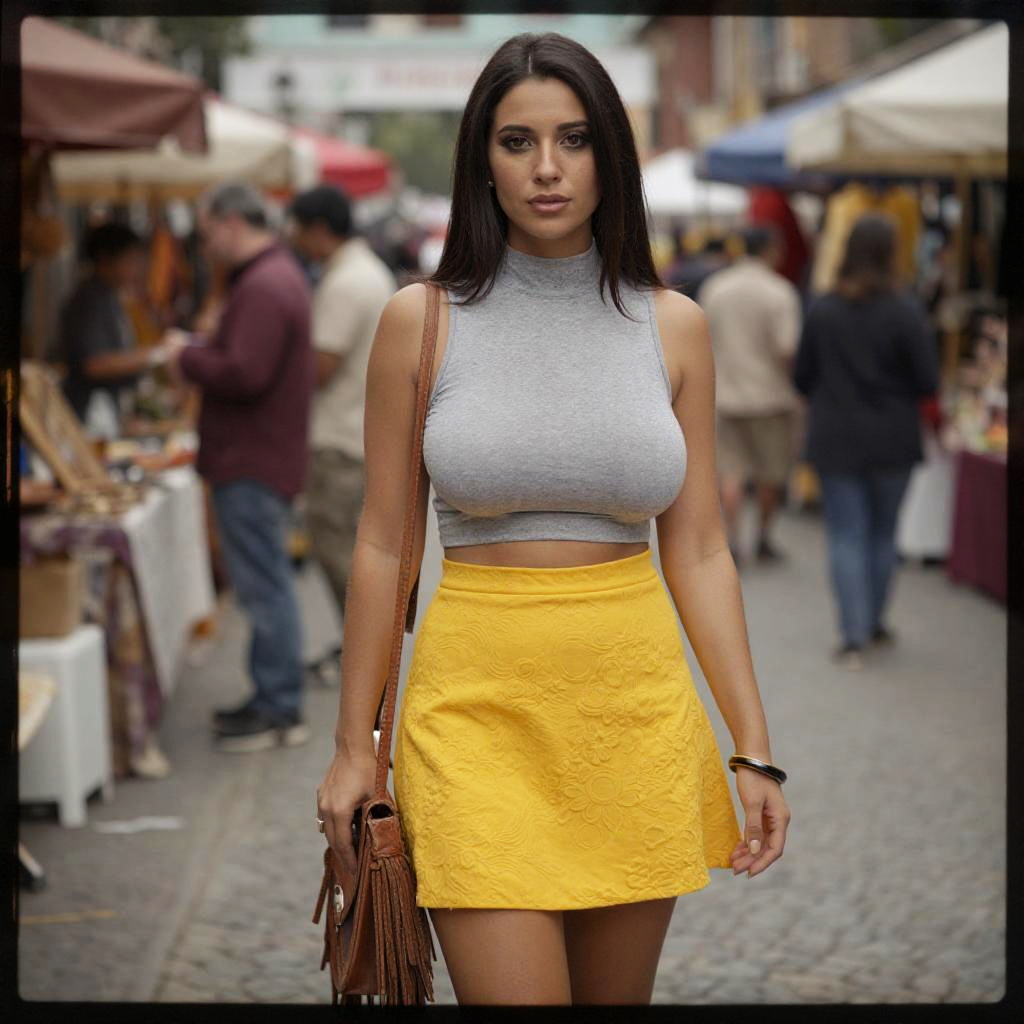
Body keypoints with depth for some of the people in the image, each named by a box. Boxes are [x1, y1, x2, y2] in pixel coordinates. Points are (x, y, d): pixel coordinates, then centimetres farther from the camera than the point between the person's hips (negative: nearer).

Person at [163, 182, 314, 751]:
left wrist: (187, 358, -12)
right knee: (266, 585, 16)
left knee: (264, 586, -5)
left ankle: (281, 712, 1)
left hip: (252, 465, -11)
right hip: (259, 455, 11)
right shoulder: (277, 274, 16)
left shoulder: (264, 288, -19)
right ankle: (274, 698, 24)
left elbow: (244, 374, -27)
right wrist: (198, 354, 8)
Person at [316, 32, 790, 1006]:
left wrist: (753, 746, 3)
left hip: (636, 700, 2)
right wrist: (354, 743, 5)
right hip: (478, 701, -2)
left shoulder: (671, 325, 4)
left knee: (616, 995, 11)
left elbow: (698, 550, 6)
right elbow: (383, 543, 3)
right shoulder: (421, 320, -1)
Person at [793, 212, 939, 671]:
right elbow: (928, 381, -12)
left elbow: (802, 377, 0)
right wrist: (896, 393, 9)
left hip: (835, 440, 0)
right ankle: (874, 622, 28)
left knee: (846, 535, 2)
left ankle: (854, 636, -5)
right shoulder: (905, 310, -12)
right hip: (892, 441, 0)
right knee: (883, 533, 16)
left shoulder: (821, 309, -7)